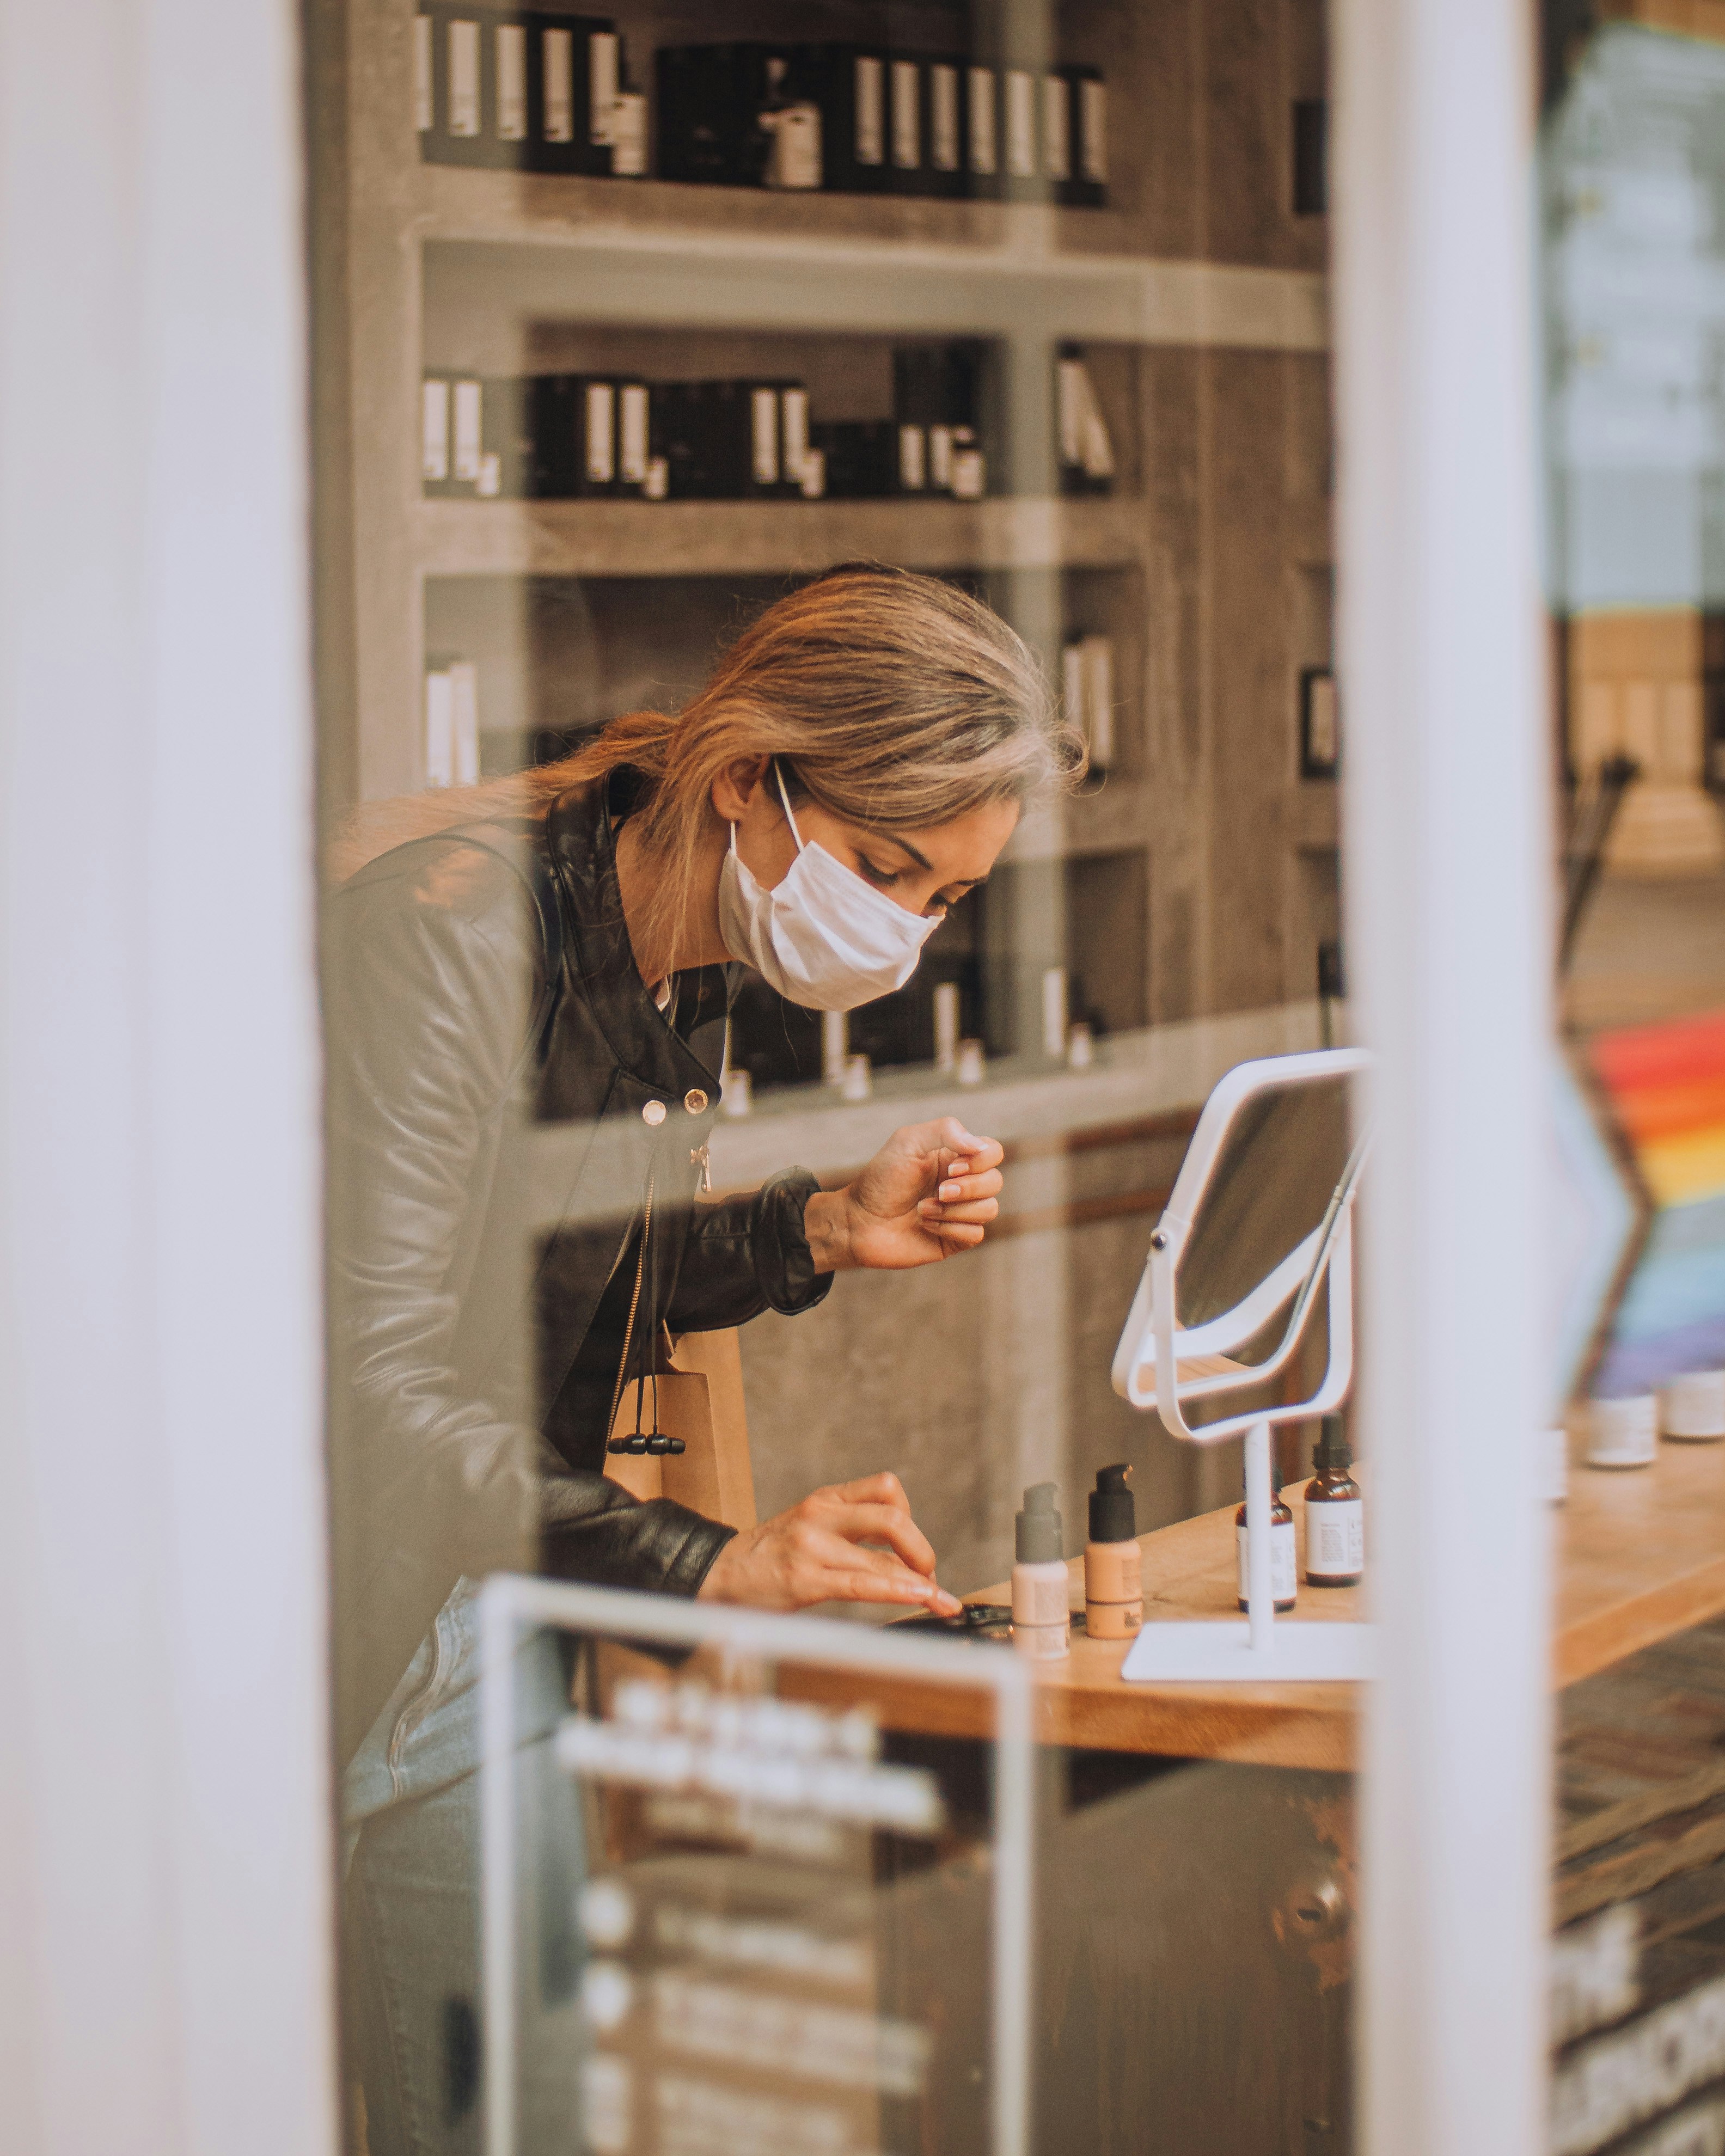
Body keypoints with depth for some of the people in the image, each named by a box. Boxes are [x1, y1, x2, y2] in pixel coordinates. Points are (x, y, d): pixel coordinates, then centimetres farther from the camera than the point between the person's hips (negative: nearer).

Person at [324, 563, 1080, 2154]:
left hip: (473, 1598, 8)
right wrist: (708, 1563, -32)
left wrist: (822, 1233, -3)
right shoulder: (451, 924, -23)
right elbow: (369, 1383, -28)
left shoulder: (683, 947, 3)